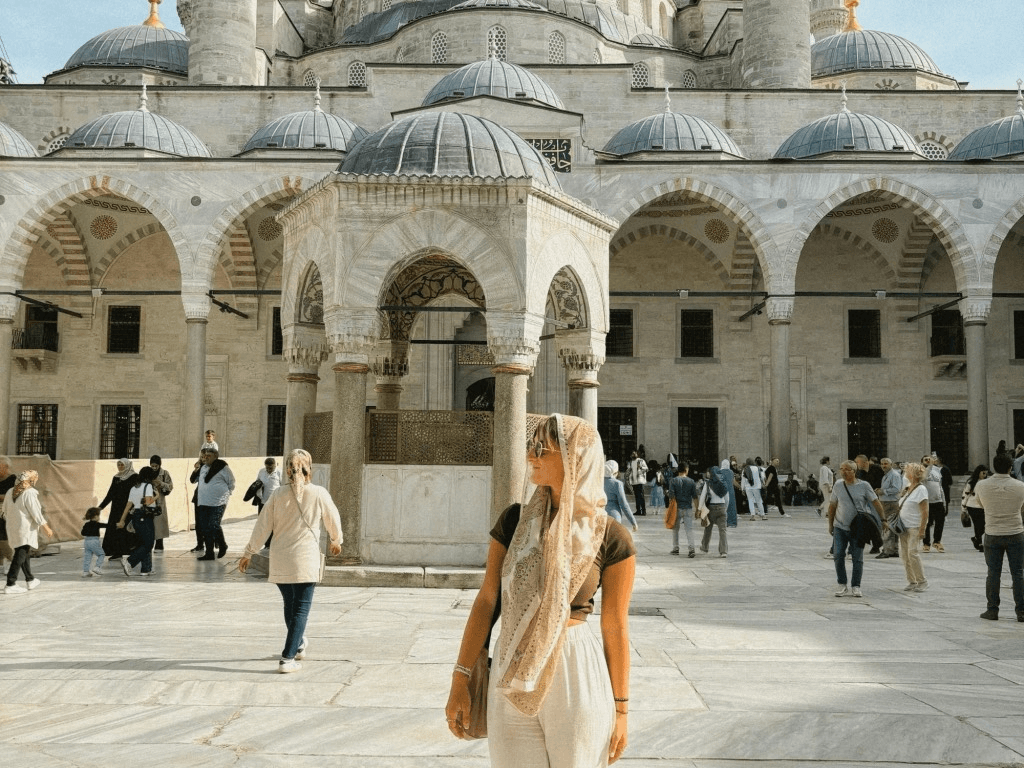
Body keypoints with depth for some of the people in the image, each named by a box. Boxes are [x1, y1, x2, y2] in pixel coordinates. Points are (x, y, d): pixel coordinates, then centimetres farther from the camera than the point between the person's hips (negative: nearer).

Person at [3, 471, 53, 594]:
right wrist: (47, 528, -5)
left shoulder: (10, 492, 7)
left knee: (25, 555, 19)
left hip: (12, 527, 8)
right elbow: (36, 514, -14)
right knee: (20, 556, -7)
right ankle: (10, 585, -11)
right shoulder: (30, 493, -15)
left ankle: (30, 580, 32)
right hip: (25, 529, -8)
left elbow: (5, 512, 15)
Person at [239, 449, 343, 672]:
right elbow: (333, 520, 8)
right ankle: (287, 658, -5)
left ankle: (299, 645, 40)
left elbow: (263, 526, 2)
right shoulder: (319, 494, -7)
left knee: (290, 605, 21)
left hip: (279, 561, 3)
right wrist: (336, 541, 28)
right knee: (300, 609, 2)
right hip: (305, 561, -3)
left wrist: (249, 553, 13)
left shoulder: (278, 494, -2)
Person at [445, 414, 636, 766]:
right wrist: (460, 679, 0)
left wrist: (621, 708, 1)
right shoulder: (515, 520, 1)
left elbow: (615, 627, -3)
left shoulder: (610, 537, -7)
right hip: (512, 678, 3)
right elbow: (486, 600, 3)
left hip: (577, 675, -3)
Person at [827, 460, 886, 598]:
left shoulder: (864, 486, -6)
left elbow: (876, 503, -4)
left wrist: (883, 520, -9)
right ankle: (843, 586, 8)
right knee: (838, 556, -4)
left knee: (857, 558, 4)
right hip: (840, 527, 2)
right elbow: (832, 506, 11)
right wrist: (830, 524, 12)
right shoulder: (838, 486, 2)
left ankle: (856, 586, 16)